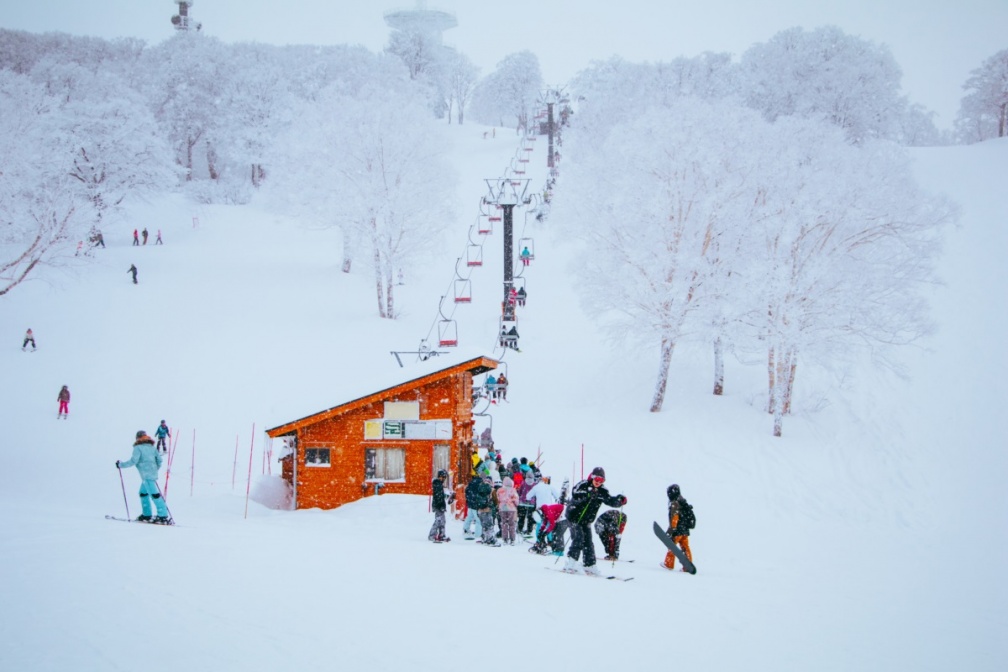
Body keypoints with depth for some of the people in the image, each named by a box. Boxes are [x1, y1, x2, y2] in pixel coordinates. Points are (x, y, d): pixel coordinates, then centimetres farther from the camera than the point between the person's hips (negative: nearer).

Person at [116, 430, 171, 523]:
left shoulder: (138, 448, -5)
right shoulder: (151, 447, 17)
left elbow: (133, 461, -14)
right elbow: (159, 460, 15)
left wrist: (121, 464, -2)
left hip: (146, 475, -8)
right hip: (153, 474, 8)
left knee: (154, 494, -12)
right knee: (143, 493, 19)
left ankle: (163, 516, -18)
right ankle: (146, 515, 20)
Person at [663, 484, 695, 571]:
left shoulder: (674, 503, -13)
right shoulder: (683, 502, 15)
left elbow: (674, 517, -21)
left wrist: (672, 529, -22)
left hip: (678, 530, -8)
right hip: (685, 530, 8)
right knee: (685, 548, 7)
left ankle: (669, 565, 10)